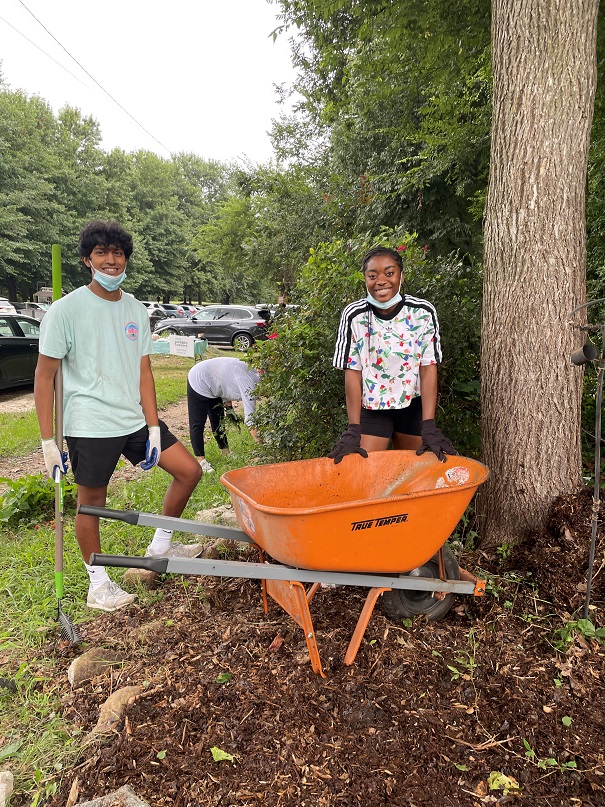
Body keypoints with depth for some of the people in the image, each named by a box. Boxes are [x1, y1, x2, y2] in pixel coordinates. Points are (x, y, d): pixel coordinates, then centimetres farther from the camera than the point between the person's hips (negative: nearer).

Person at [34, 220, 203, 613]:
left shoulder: (136, 310, 6)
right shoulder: (66, 309, -8)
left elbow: (144, 371, 6)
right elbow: (45, 376, -7)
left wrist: (153, 428, 1)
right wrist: (48, 440, -10)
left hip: (136, 420, 6)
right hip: (90, 425, -5)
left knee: (190, 470, 6)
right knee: (92, 501, 6)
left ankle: (160, 546, 26)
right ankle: (99, 585, 27)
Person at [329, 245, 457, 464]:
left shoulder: (423, 312, -12)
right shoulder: (354, 315, -13)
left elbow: (428, 368, -12)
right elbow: (352, 373, -13)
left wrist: (429, 428, -19)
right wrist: (353, 431, -17)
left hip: (413, 406, 1)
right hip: (372, 407, -1)